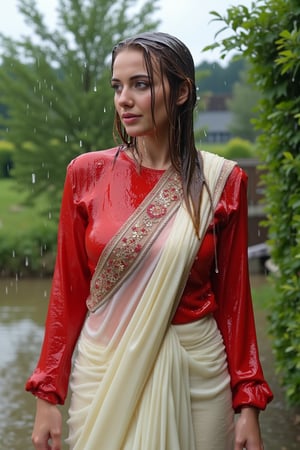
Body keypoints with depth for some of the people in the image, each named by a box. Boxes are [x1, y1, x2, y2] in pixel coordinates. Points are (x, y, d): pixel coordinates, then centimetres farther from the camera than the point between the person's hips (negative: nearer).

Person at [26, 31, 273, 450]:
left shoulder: (221, 182, -4)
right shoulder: (87, 174, -2)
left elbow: (233, 296, 0)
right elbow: (68, 292, 1)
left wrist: (247, 404, -2)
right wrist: (48, 395, -1)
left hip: (194, 370, 0)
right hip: (104, 368, 1)